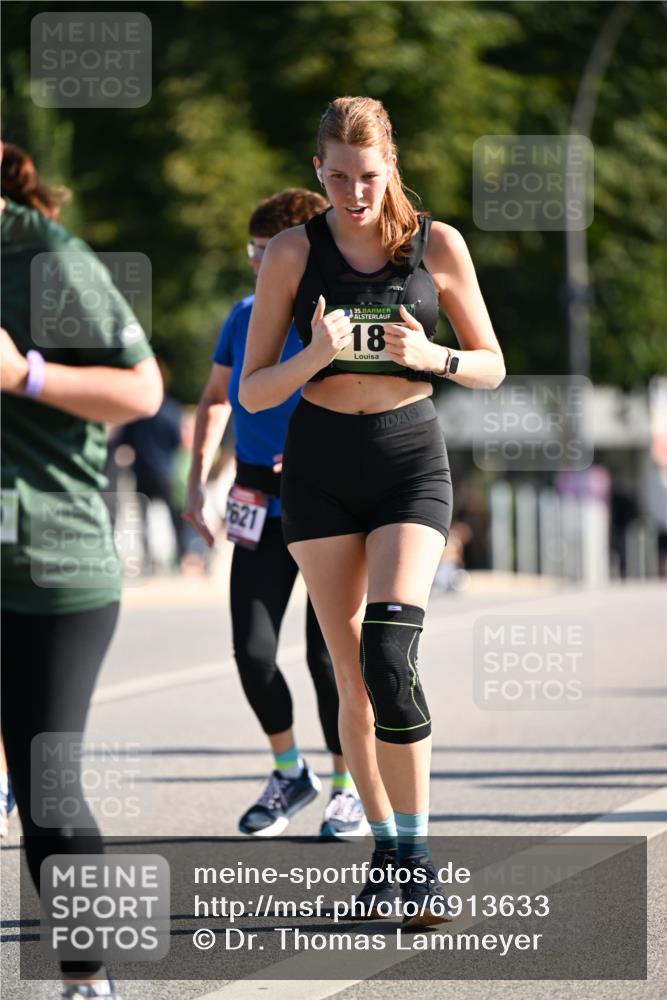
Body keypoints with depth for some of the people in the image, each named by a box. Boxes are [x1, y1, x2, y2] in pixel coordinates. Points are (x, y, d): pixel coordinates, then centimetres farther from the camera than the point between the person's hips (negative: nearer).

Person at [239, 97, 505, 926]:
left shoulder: (437, 244, -3)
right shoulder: (292, 253, -3)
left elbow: (491, 366, 6)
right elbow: (252, 391, -1)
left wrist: (431, 356, -15)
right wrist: (314, 357, -21)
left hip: (410, 461, -2)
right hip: (320, 466, 2)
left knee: (388, 657, -19)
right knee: (351, 671, 3)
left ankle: (419, 857, -13)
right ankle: (386, 850, 15)